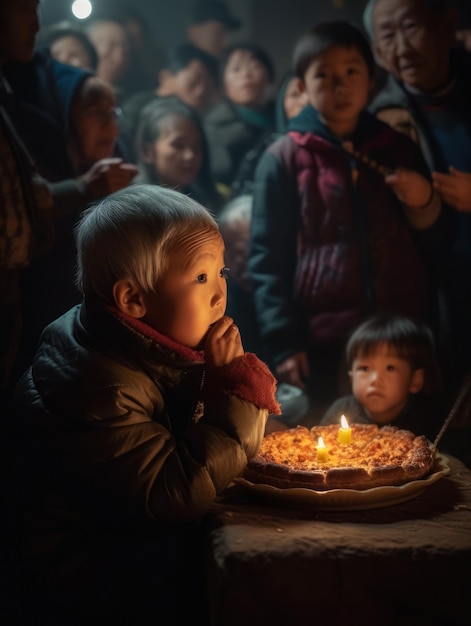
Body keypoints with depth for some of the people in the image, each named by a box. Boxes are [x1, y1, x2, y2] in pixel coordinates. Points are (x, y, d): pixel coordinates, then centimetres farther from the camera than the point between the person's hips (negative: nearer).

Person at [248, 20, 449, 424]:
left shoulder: (399, 149, 10)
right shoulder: (284, 159, -1)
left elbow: (433, 248, 17)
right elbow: (267, 258, -3)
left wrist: (424, 206, -3)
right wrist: (283, 342, -10)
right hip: (322, 343, -3)